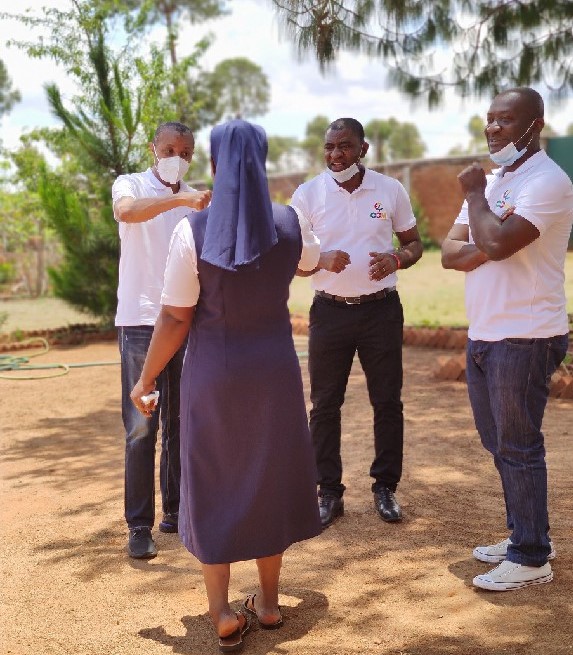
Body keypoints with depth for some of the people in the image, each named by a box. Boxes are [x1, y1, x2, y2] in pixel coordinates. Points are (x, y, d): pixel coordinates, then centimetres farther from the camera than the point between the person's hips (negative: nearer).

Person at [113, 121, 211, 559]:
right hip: (141, 321, -5)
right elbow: (126, 211, -26)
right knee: (142, 427, -4)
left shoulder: (197, 200, 13)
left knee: (181, 423, 10)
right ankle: (139, 526, 1)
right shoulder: (131, 185, 0)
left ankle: (176, 511, 22)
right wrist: (179, 199, -39)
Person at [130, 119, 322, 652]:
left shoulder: (192, 230, -14)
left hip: (214, 370, -2)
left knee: (213, 484, 11)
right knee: (270, 478, 16)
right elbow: (312, 261, 19)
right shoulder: (291, 224, -5)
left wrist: (145, 379, -1)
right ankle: (267, 601, 29)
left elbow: (175, 318, -12)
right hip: (275, 365, 3)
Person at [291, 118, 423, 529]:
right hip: (330, 311, 0)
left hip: (381, 309, 1)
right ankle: (330, 493, 16)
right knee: (325, 405, 4)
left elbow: (414, 242, 10)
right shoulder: (307, 195, -1)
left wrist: (396, 258, -13)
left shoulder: (391, 190, 1)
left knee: (387, 402, 7)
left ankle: (386, 487, 22)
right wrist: (322, 260, -22)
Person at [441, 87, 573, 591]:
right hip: (483, 336, 9)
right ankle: (524, 535, 31)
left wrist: (474, 194, -10)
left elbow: (496, 243, -26)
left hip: (525, 338, -9)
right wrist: (491, 247, -12)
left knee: (518, 447, -2)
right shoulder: (491, 181, 15)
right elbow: (450, 253, 7)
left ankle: (531, 559, 11)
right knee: (499, 443, 16)